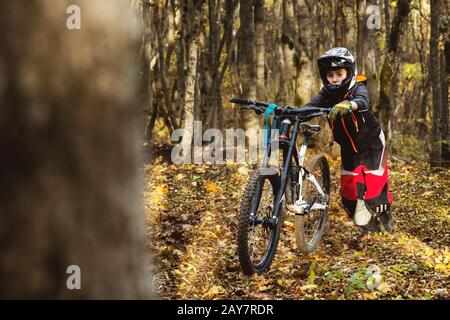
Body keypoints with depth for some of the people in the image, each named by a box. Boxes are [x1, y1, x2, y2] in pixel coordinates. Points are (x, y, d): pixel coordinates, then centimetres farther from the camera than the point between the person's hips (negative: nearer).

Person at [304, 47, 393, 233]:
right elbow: (311, 107, -30)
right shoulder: (327, 93, -12)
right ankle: (367, 225, 27)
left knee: (374, 183, -6)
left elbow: (362, 102, -48)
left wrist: (347, 105, -72)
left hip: (371, 144, -4)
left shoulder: (357, 89, -25)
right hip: (348, 147, 4)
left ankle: (384, 216, 25)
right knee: (348, 188, 3)